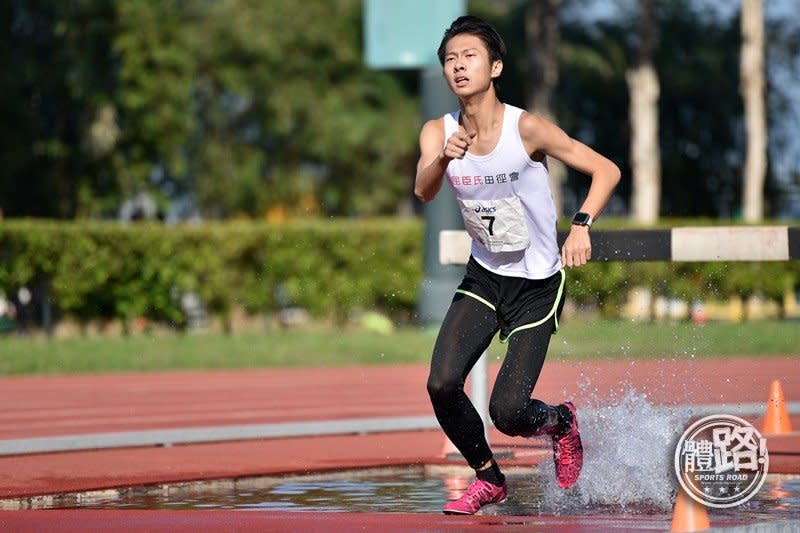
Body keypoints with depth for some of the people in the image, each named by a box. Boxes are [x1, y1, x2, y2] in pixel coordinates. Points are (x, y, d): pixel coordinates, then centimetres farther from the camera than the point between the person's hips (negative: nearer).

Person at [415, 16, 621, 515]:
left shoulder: (527, 128, -18)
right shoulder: (438, 132, -7)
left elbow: (606, 170, -13)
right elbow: (423, 191, -25)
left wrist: (582, 226, -28)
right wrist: (444, 159, -47)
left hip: (537, 286, -4)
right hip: (484, 278, 4)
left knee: (507, 412, -10)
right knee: (442, 385, -14)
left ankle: (561, 422, 26)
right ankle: (488, 479, 12)